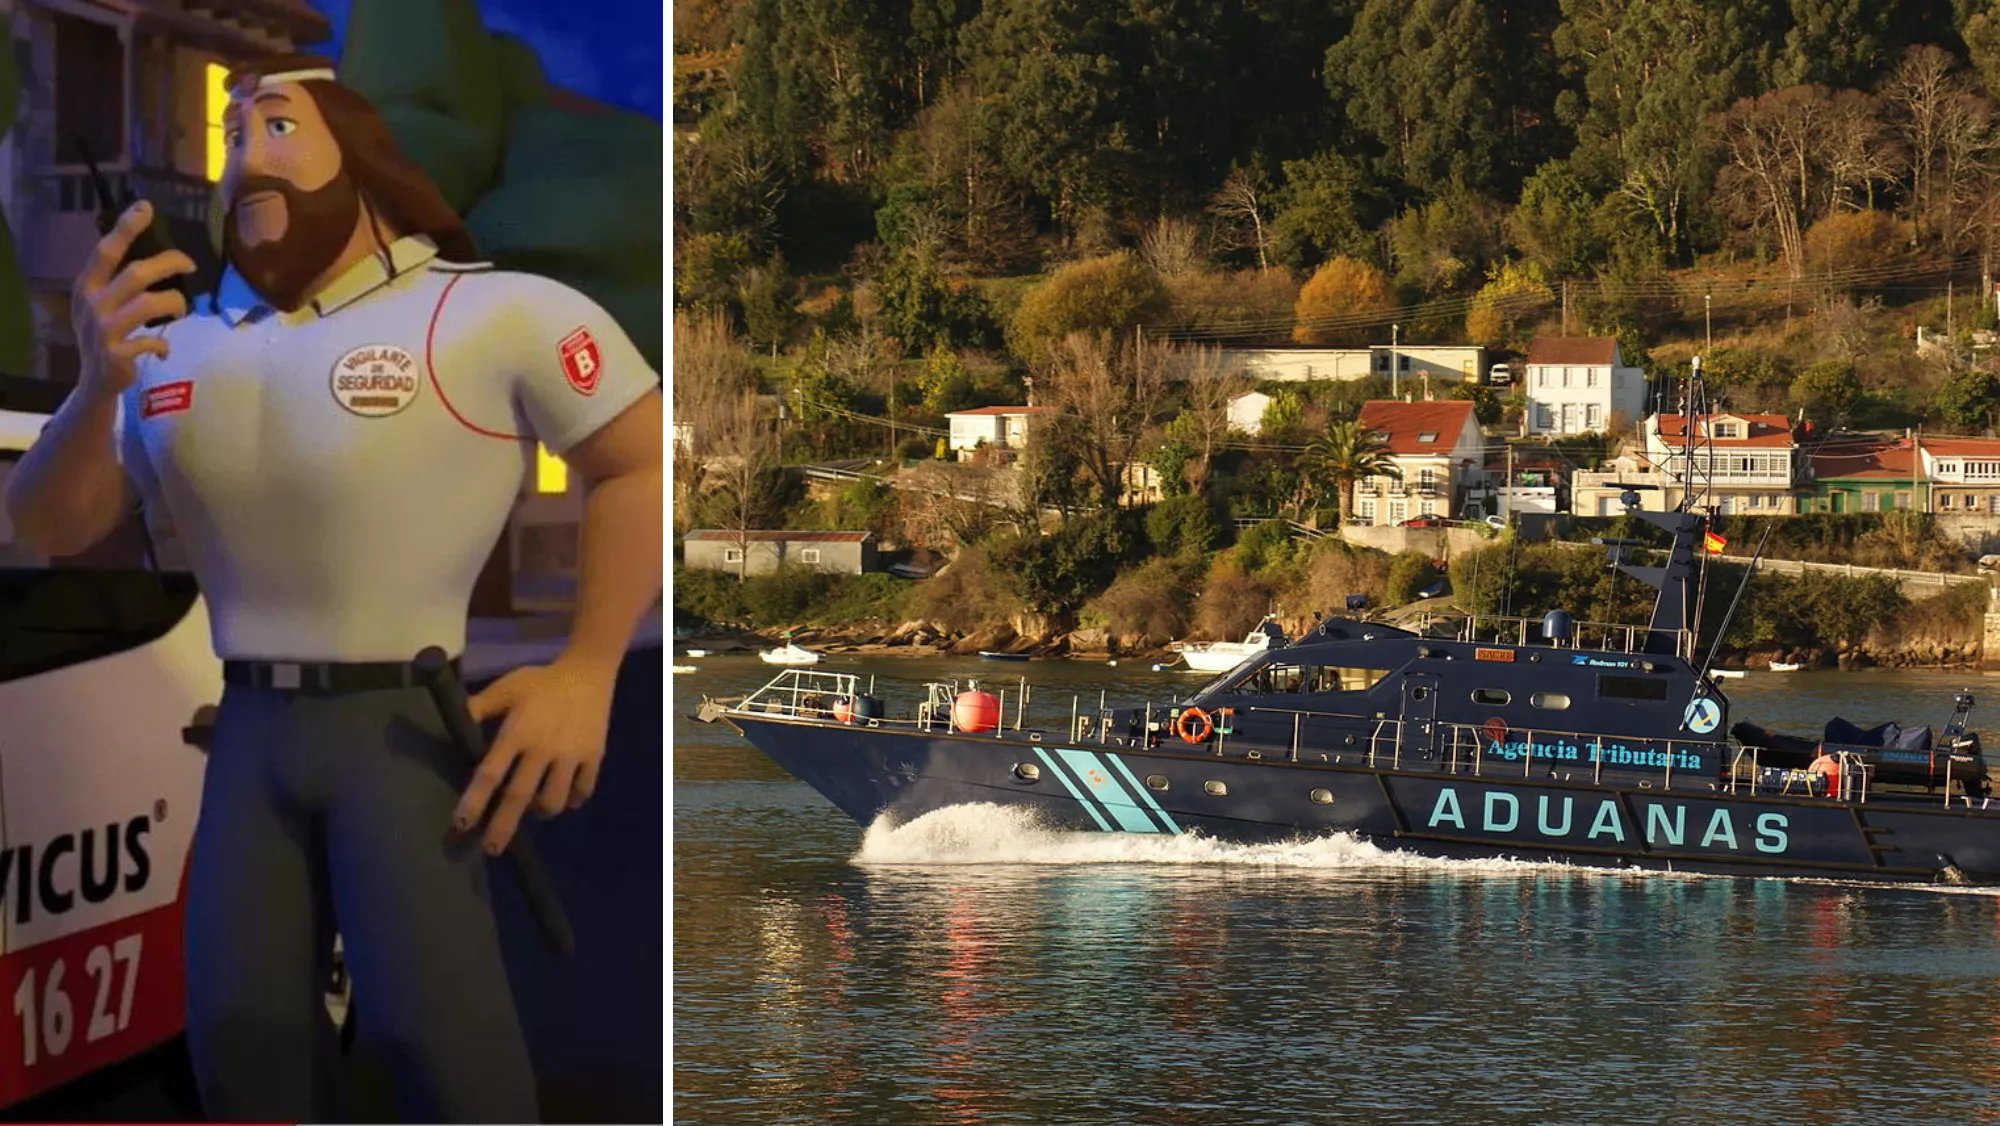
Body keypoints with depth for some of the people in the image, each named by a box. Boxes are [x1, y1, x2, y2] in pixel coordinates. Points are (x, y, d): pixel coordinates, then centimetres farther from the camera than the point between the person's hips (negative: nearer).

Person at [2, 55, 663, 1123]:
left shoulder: (494, 313, -9)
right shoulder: (172, 348, 4)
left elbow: (646, 462, -7)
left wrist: (587, 672, -12)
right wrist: (97, 388, -14)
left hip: (410, 721, -5)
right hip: (251, 728, 5)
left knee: (430, 1019, -20)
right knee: (239, 1025, 3)